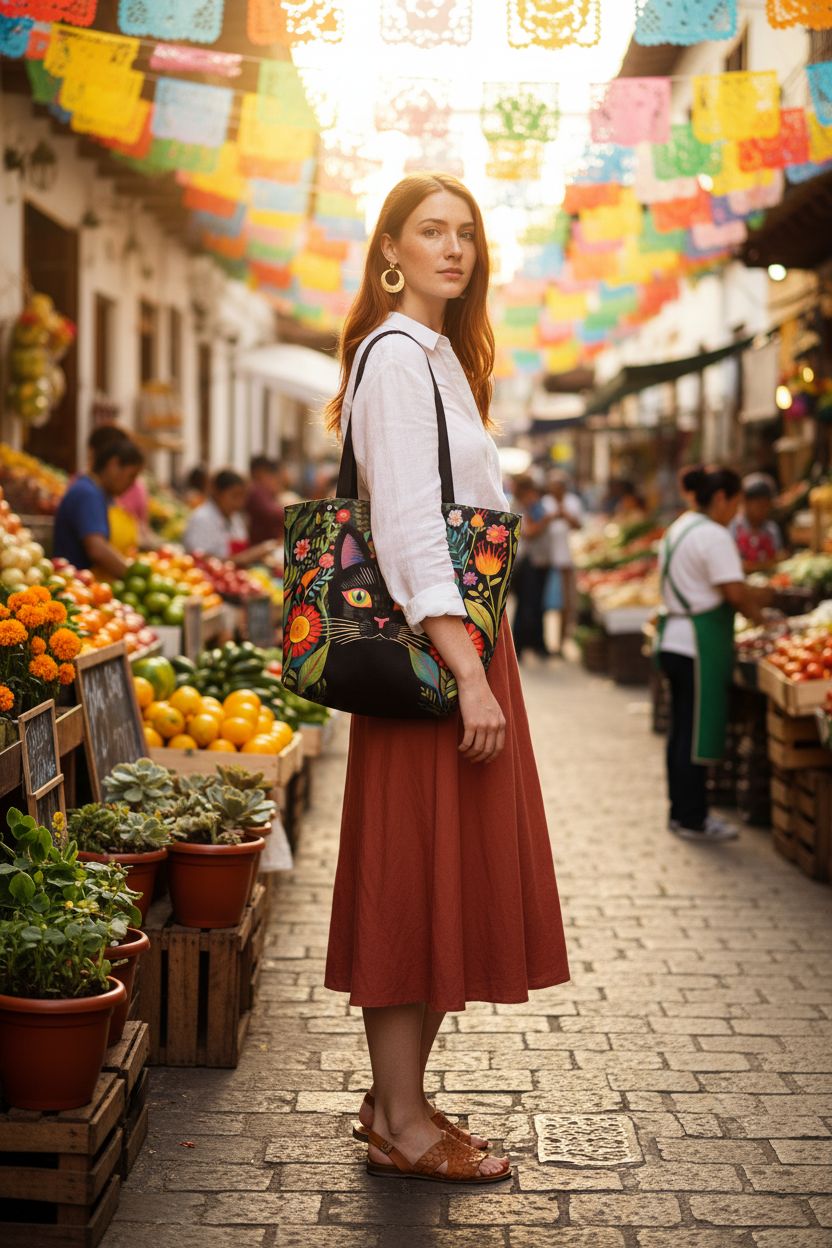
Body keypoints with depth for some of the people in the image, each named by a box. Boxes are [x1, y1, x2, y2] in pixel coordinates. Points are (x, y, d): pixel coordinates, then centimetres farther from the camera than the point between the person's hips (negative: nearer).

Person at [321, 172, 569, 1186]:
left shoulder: (437, 358, 21)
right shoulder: (396, 355, -10)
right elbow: (409, 528, -19)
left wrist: (480, 666, 16)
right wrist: (467, 674, -23)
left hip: (461, 644, 10)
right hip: (430, 649, -10)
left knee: (448, 885, 11)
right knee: (417, 880, -5)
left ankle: (397, 1100, 20)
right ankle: (401, 1125, 4)